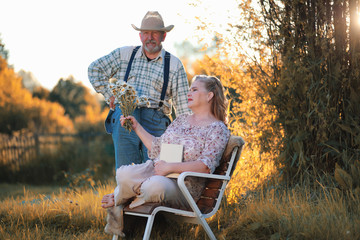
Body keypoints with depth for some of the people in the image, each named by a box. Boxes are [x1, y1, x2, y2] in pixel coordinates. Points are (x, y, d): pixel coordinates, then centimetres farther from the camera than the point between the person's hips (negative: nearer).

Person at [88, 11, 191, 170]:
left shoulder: (174, 64, 11)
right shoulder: (124, 54, 15)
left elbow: (183, 105, 8)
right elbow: (94, 69, 22)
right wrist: (109, 96, 13)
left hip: (155, 120, -1)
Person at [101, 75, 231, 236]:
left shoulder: (218, 129, -2)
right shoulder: (182, 119, 21)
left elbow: (206, 167, -15)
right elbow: (157, 146, 24)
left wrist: (171, 167, -21)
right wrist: (136, 126, 17)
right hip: (155, 169, 5)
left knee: (156, 185, -40)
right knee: (124, 173, -30)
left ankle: (118, 200, -10)